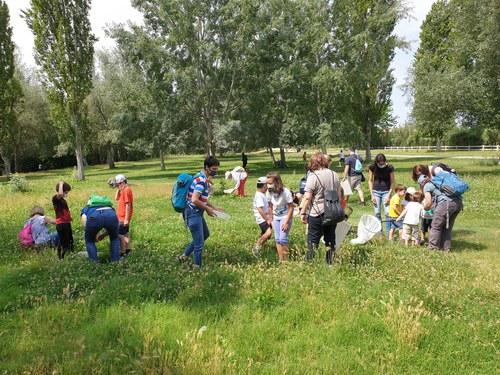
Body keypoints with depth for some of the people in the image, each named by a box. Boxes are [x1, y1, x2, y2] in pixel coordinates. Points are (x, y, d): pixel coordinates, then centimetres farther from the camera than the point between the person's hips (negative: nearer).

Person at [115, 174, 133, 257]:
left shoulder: (126, 191, -19)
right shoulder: (124, 190, 12)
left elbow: (128, 206, -23)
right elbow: (116, 198, 18)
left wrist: (126, 219, -24)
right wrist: (118, 189, 5)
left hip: (123, 218, -10)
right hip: (123, 217, 10)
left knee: (121, 235, -7)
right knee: (126, 234, 17)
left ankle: (122, 253, -3)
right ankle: (127, 250, 26)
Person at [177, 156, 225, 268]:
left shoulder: (203, 178, 10)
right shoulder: (201, 180, -22)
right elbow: (194, 200, -30)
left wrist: (214, 207, 13)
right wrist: (207, 209, -16)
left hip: (197, 213, 10)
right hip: (193, 214, -10)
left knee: (205, 234, 27)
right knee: (199, 243, 2)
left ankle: (185, 255, 32)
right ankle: (197, 267, 18)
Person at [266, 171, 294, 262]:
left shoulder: (285, 192, -21)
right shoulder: (269, 192, -7)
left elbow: (291, 207, -16)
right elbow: (270, 207, 5)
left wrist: (286, 222, -18)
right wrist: (271, 220, 7)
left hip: (285, 217, -5)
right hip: (276, 217, 5)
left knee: (283, 239, -11)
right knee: (277, 239, 5)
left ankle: (286, 260, 5)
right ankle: (281, 260, 15)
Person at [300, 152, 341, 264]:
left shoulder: (313, 176, -14)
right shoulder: (334, 175, 5)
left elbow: (307, 197, -16)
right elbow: (339, 194, 13)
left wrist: (303, 213, -8)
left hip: (317, 214, -6)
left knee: (313, 240, 3)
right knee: (330, 239, 15)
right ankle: (330, 263, 22)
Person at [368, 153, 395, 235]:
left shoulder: (390, 168, -9)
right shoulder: (372, 167, -5)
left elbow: (392, 182, -4)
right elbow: (370, 181, 2)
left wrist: (389, 195, -10)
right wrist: (372, 195, -3)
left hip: (386, 191, -2)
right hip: (376, 191, 2)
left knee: (387, 213, -7)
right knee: (377, 213, 4)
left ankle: (389, 232, 3)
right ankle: (379, 232, 13)